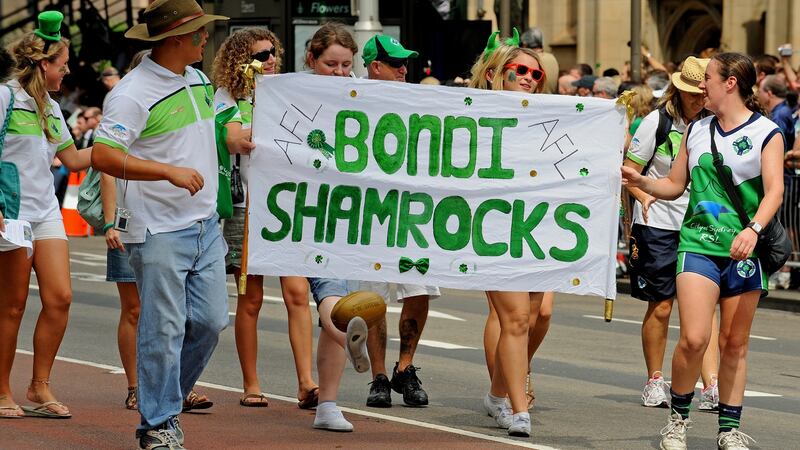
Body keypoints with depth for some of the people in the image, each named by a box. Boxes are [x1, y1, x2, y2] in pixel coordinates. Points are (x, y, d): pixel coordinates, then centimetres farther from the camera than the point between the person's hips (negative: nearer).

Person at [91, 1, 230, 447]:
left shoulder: (199, 81, 12)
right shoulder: (133, 93, -15)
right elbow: (103, 156, -23)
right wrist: (170, 171, -27)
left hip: (205, 226, 8)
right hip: (159, 231, -8)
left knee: (211, 320, 6)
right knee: (164, 330, -3)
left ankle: (168, 401, 25)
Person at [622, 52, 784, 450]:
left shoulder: (766, 132, -2)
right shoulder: (696, 130, 12)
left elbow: (774, 190, -12)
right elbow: (675, 185, 21)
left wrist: (753, 229, -28)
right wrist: (641, 182, 3)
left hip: (743, 251, -2)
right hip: (698, 242, 2)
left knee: (734, 343, 5)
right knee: (694, 338, -13)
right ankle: (678, 417, 5)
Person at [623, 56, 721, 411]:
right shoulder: (657, 122, -3)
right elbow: (630, 171, 0)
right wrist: (644, 196, -15)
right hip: (659, 224, -2)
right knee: (661, 305, 4)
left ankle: (711, 385, -14)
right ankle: (654, 381, 19)